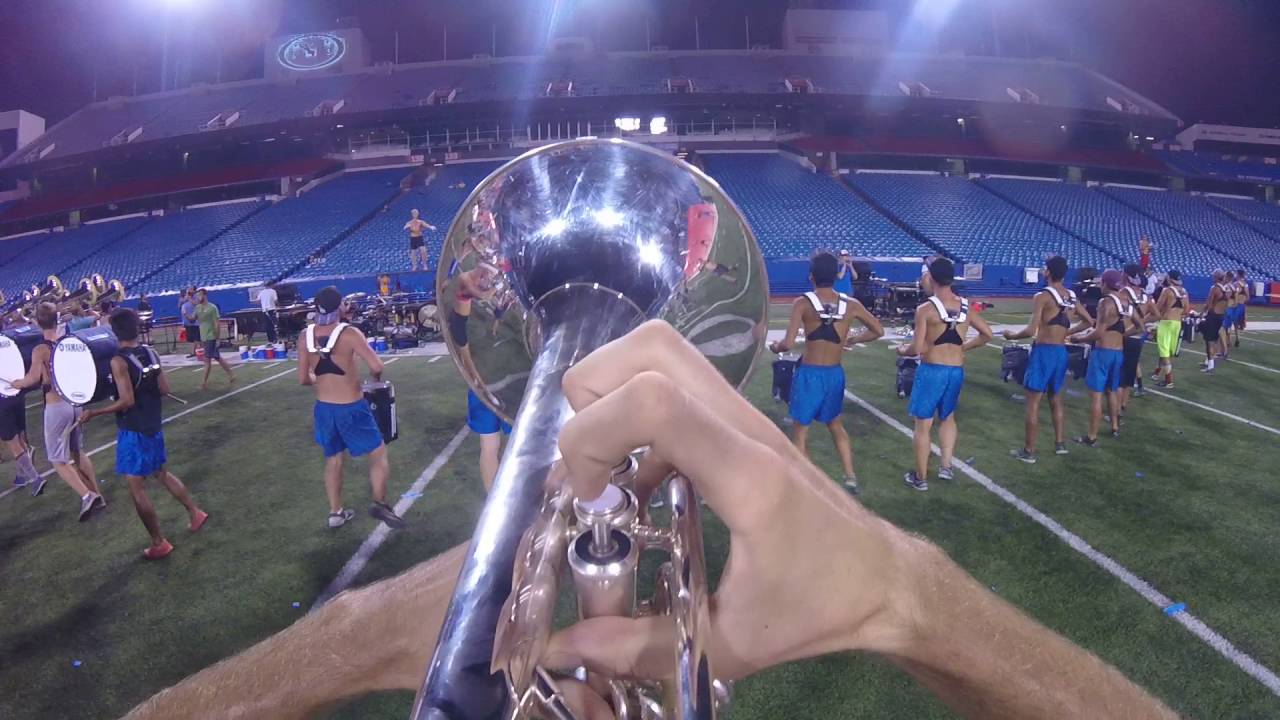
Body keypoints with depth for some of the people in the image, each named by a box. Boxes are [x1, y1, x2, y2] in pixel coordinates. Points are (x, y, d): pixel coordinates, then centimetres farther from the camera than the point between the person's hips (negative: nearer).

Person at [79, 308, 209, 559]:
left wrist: (93, 412, -14)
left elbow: (126, 401, -22)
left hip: (133, 431, -7)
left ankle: (159, 543, 10)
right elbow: (164, 389, 3)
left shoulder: (119, 361, -18)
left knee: (137, 489, 3)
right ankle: (196, 513, 32)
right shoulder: (150, 353, 1)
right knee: (162, 474, 26)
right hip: (153, 425, 7)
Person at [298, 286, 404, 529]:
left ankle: (336, 512, 29)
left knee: (333, 458, 21)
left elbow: (303, 379, 1)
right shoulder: (349, 334, -17)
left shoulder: (305, 337, -3)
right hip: (351, 407, -5)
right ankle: (379, 503, 5)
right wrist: (376, 377, -2)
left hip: (324, 407, 5)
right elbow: (376, 367, -25)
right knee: (378, 452, 11)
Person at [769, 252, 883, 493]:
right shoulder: (851, 304, -1)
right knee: (836, 425, 26)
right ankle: (851, 478, 27)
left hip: (810, 373, -4)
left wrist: (775, 347, 0)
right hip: (836, 374, 4)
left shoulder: (803, 303, -13)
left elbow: (788, 343, -21)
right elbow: (878, 331, 10)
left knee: (800, 429, 12)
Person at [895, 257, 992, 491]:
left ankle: (920, 478, 15)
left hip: (932, 371, -5)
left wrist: (903, 350, 2)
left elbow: (917, 348, -18)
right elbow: (987, 334, 12)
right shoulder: (966, 307, 3)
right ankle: (946, 466, 21)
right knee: (947, 418, 26)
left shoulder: (925, 309, -14)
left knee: (923, 425, 7)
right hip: (957, 371, 5)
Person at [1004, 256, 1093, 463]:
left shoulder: (1043, 296, -14)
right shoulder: (1072, 297, 8)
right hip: (1062, 352, 7)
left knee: (1033, 402, 0)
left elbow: (1031, 331, -20)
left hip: (1044, 352, -7)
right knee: (1056, 399, 21)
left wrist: (1012, 335, -4)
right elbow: (1088, 322, 20)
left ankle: (1028, 451, 4)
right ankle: (1060, 443, 29)